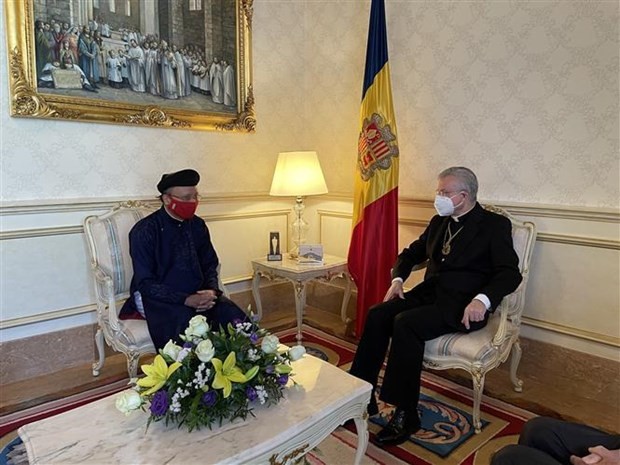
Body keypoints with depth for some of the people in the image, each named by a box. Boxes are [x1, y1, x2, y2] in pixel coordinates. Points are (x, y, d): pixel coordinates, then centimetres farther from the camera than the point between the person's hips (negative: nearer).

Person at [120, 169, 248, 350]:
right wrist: (186, 300, -25)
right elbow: (146, 284, -14)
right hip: (157, 297, -4)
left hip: (197, 294, 5)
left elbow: (210, 265, 12)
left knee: (236, 317, -21)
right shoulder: (144, 231, -11)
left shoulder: (197, 225, 4)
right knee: (187, 324, -35)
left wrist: (212, 290, -11)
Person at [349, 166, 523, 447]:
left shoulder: (495, 225, -2)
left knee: (405, 323, -30)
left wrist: (483, 299, -28)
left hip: (462, 303, -6)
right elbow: (412, 252, 25)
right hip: (429, 293, 6)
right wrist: (397, 279, 6)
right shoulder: (439, 222, 16)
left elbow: (510, 273, -11)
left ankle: (405, 415, -17)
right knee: (377, 315, -18)